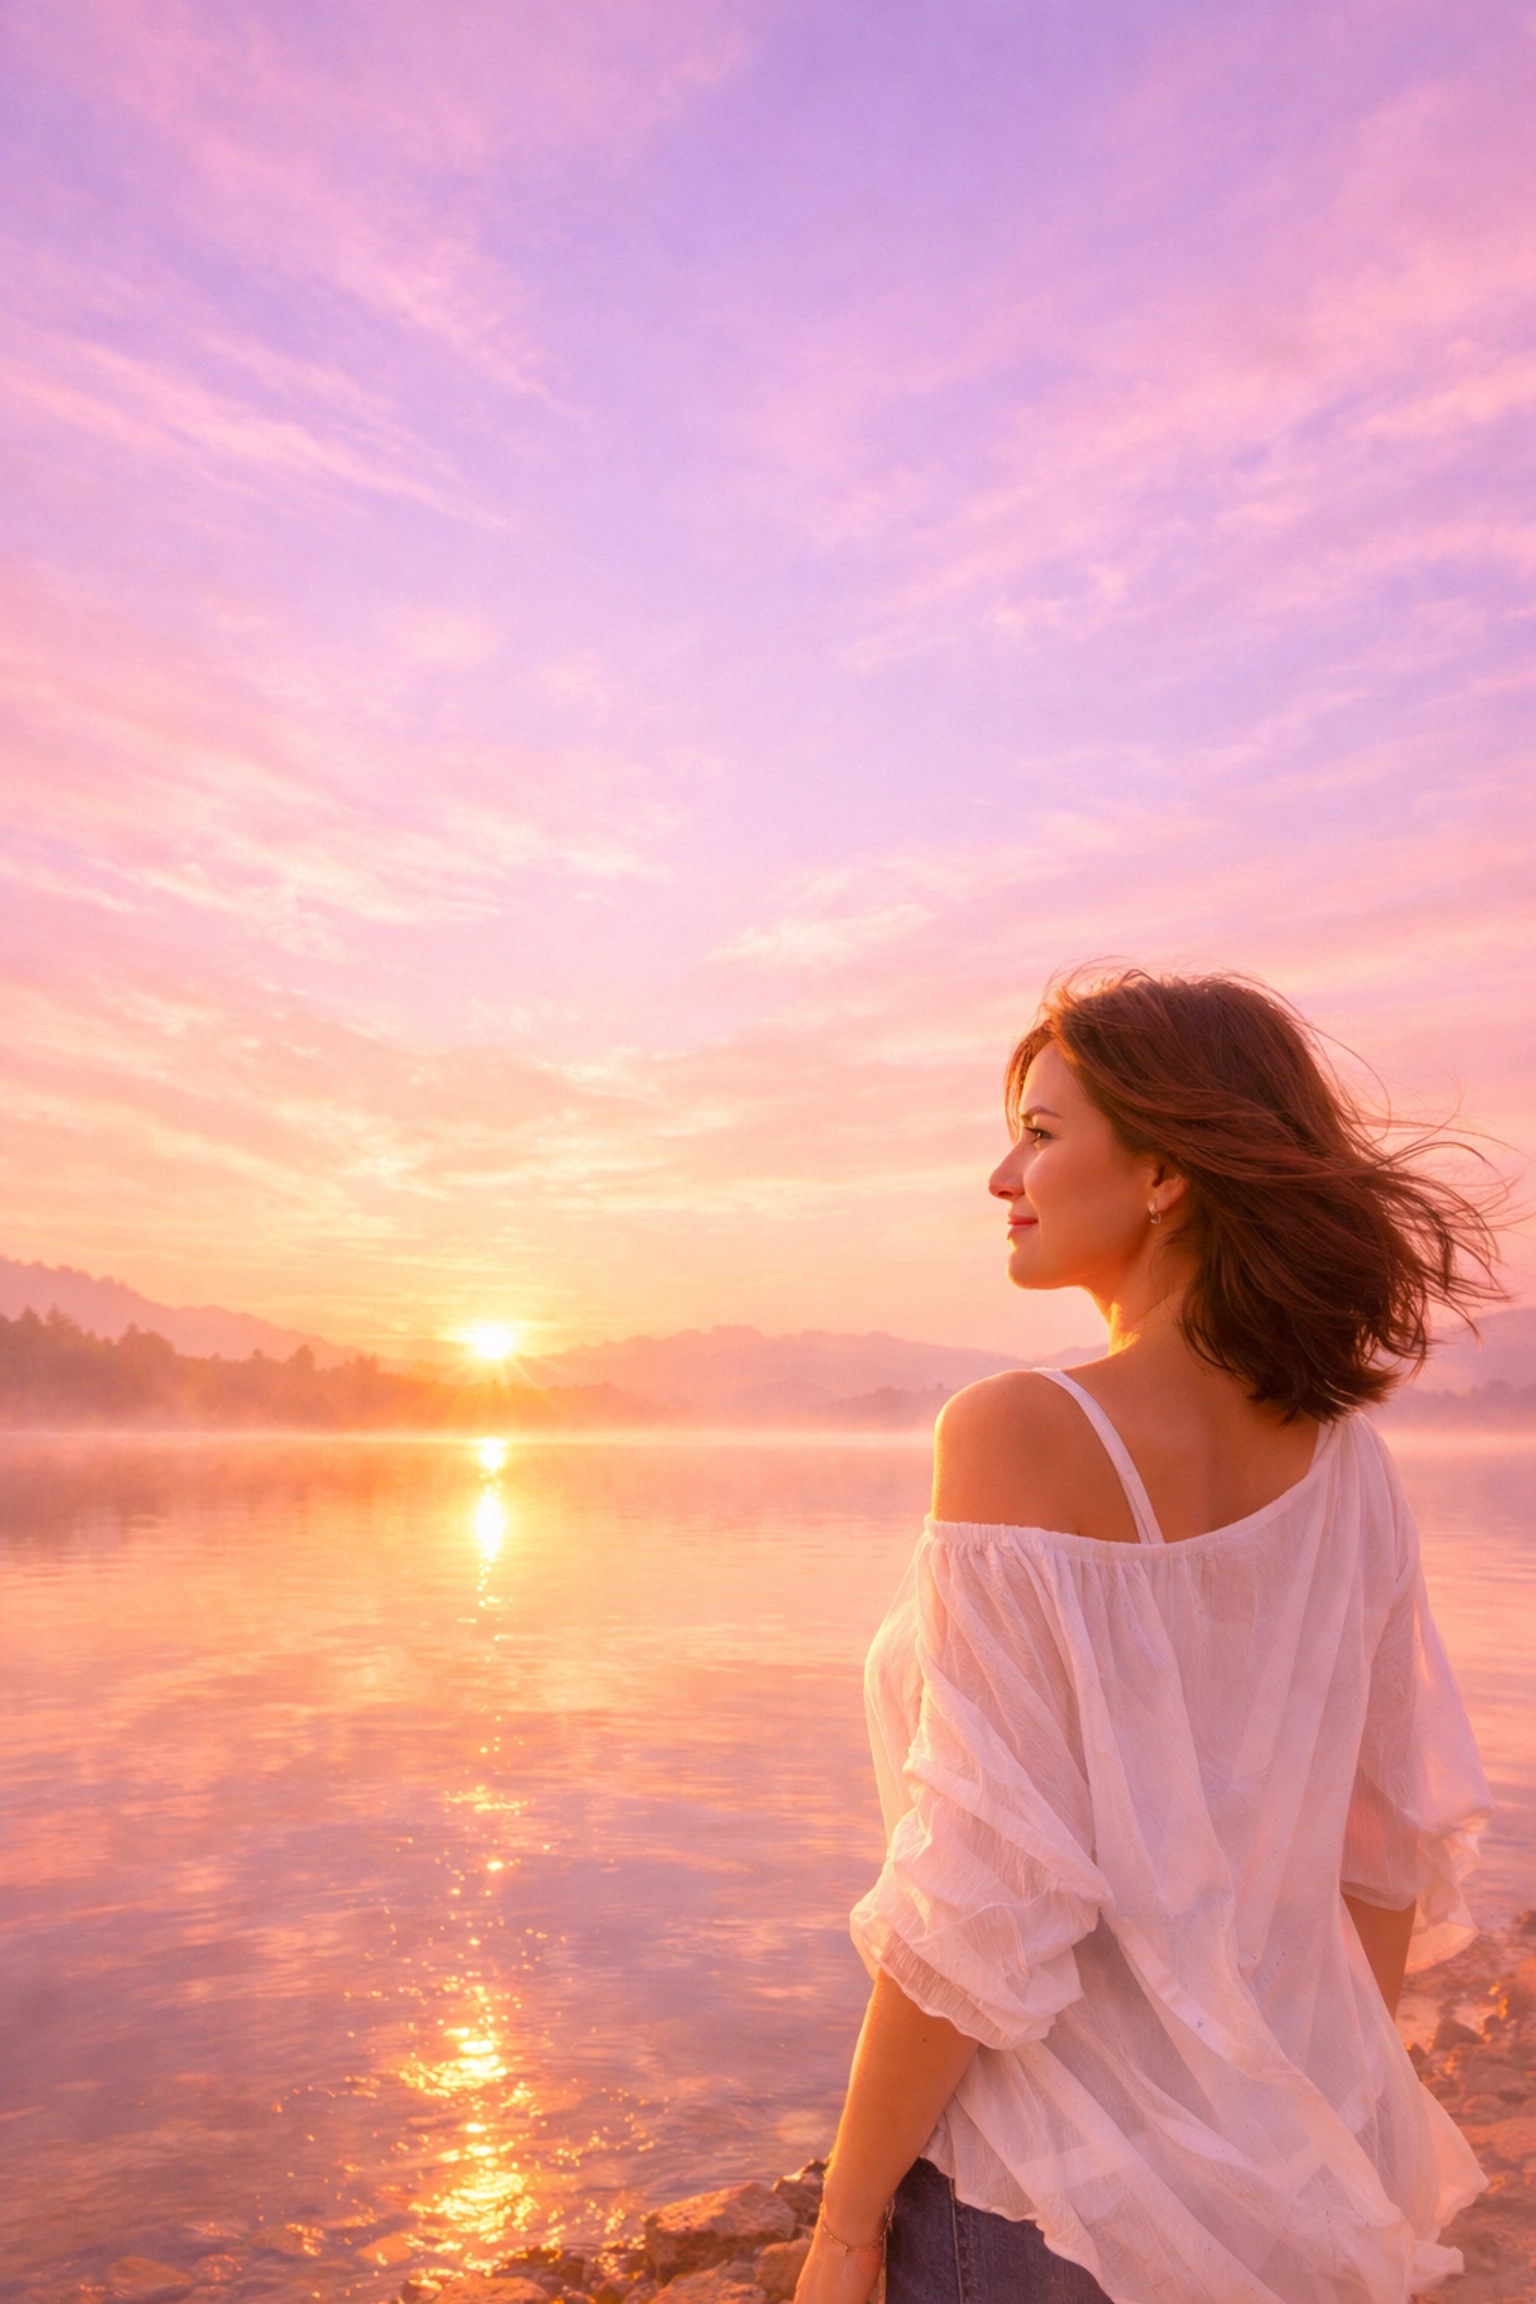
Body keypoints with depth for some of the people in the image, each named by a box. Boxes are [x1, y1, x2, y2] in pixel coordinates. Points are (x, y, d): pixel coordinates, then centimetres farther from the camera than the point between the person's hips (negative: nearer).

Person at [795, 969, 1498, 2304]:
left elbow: (984, 1893, -23)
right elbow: (1398, 1834, 4)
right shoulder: (1343, 1456, -4)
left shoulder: (1021, 1434, -23)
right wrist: (1328, 2120, 17)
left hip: (1060, 2192, -5)